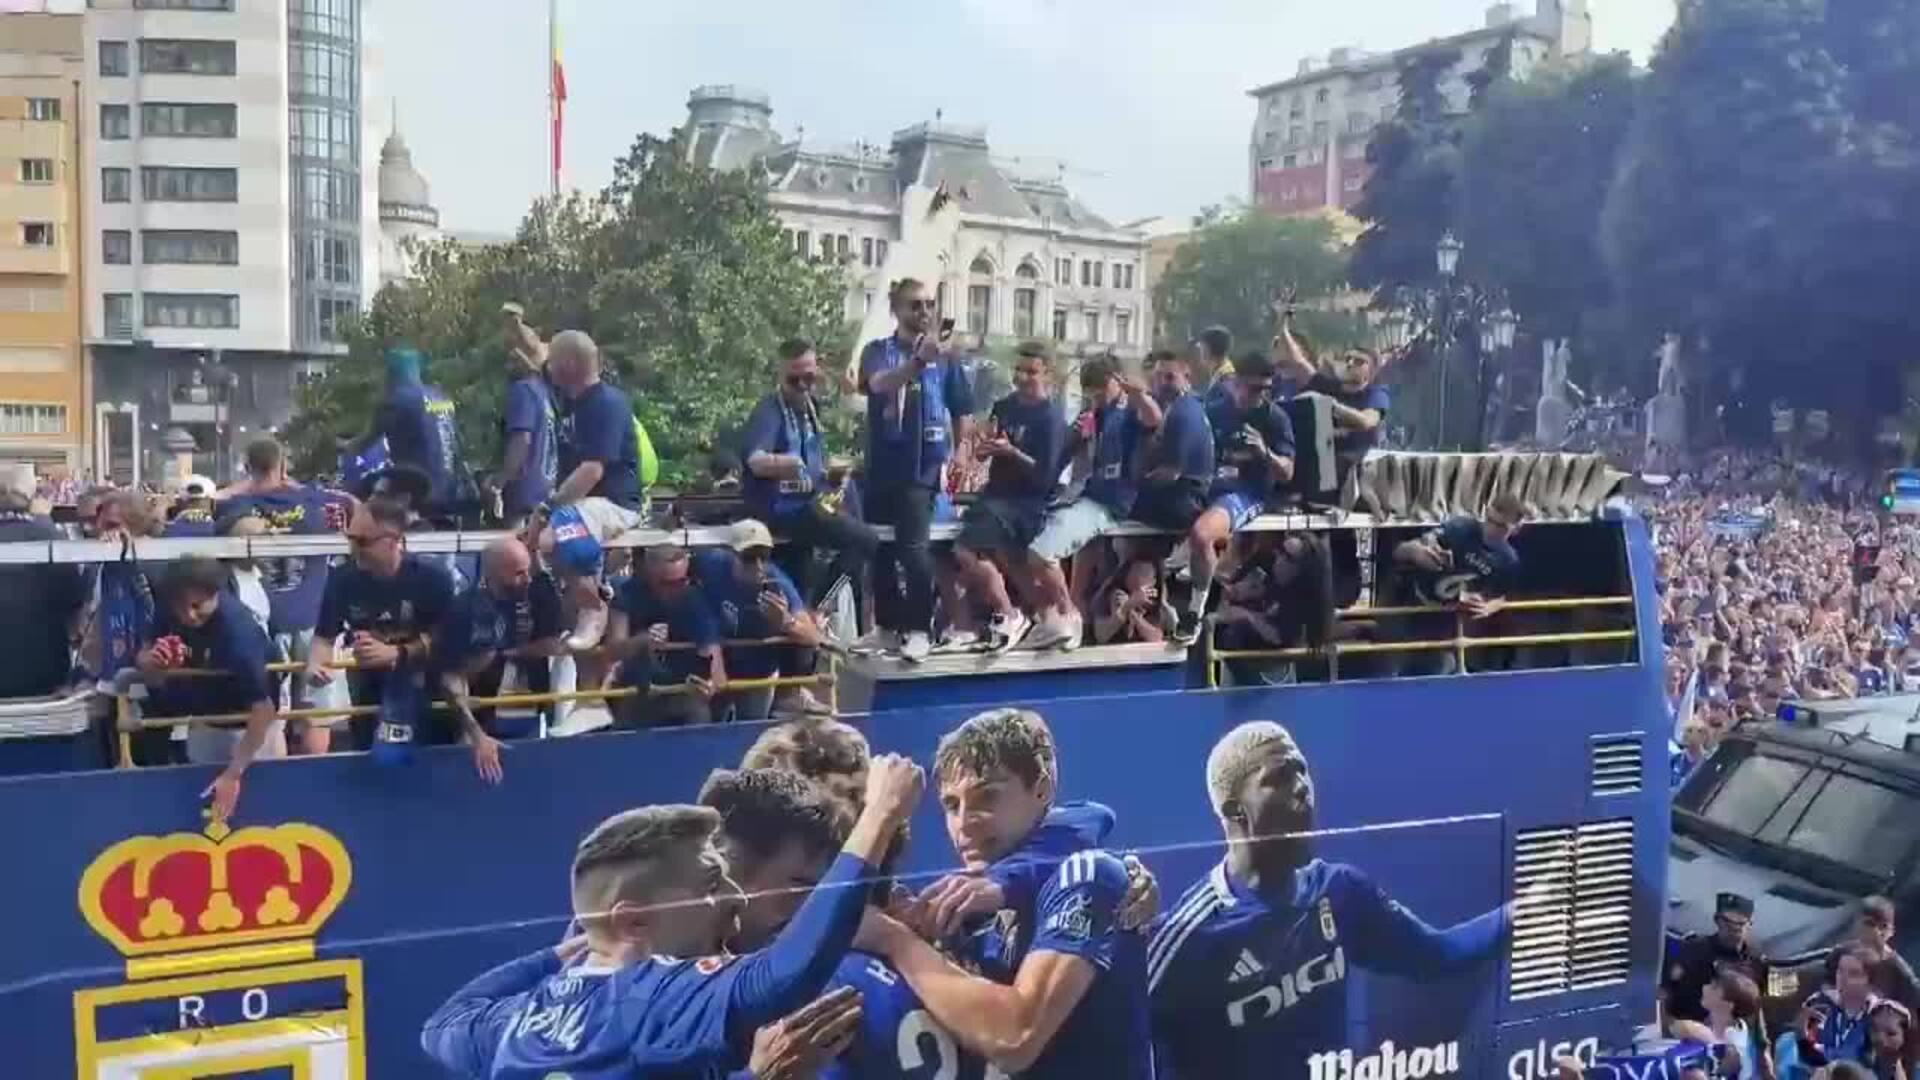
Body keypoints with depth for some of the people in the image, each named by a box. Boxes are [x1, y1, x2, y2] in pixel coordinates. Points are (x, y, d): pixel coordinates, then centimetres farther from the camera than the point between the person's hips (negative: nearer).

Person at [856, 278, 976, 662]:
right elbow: (878, 383, -21)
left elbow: (963, 413, 9)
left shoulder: (945, 358, 3)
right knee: (881, 548, 10)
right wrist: (917, 361, -36)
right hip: (883, 466, 2)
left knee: (912, 547, -13)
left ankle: (920, 630, -5)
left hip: (922, 467, -2)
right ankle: (887, 627, 23)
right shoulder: (878, 351, 2)